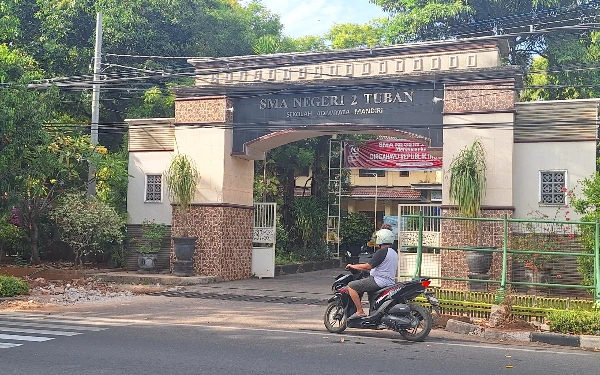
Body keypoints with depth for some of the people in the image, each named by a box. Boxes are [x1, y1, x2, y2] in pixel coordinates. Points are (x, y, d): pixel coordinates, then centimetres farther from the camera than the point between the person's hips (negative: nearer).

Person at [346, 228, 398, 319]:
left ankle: (360, 312, -14)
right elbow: (395, 270, 26)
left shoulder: (382, 252, -15)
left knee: (351, 286, -10)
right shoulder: (394, 253, 15)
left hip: (379, 281, -11)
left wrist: (352, 266, -6)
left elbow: (368, 266, -19)